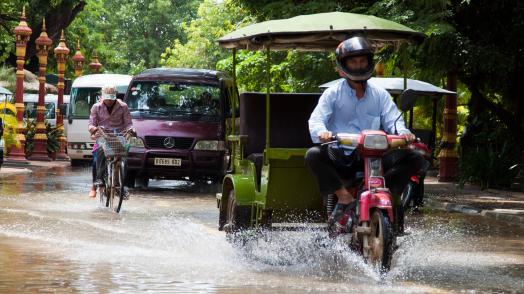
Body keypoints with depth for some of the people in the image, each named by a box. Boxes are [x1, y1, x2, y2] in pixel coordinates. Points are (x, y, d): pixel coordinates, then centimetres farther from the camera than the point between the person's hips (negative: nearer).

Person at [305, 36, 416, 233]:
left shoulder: (380, 95, 14)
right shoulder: (333, 94, 7)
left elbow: (392, 120, 3)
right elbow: (316, 119, -6)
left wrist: (403, 132, -21)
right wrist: (321, 132, -31)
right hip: (340, 156, -1)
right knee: (313, 155, -32)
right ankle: (345, 197, -23)